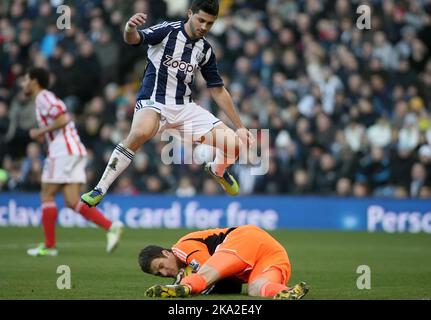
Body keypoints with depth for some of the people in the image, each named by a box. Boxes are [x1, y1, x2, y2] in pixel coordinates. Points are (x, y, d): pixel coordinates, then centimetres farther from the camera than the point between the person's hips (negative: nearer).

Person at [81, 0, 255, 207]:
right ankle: (100, 189, -28)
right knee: (141, 132, -40)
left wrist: (239, 127, 14)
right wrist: (130, 30, -50)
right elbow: (134, 39, -24)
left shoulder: (206, 50, 7)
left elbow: (218, 90, 16)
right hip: (153, 103, -5)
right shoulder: (167, 31, -8)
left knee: (235, 144, -9)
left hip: (184, 107, 5)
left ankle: (217, 169, 29)